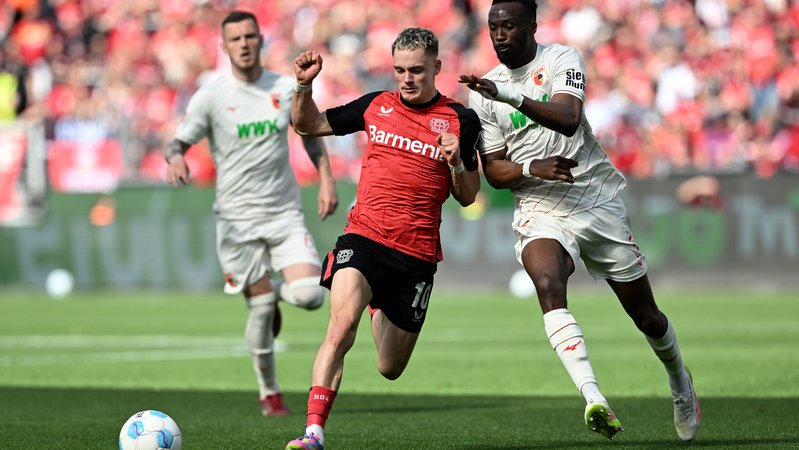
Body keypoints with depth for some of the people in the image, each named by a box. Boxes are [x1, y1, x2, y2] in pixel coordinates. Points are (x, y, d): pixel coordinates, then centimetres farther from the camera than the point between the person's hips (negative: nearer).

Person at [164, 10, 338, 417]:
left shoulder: (287, 89, 3)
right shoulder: (209, 97, -5)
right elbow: (178, 143, -7)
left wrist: (326, 180, 8)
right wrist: (175, 158, -31)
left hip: (285, 214, 2)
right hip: (237, 219, -2)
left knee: (310, 296, -14)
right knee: (260, 309, -3)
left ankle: (276, 294, 23)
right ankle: (269, 392, 18)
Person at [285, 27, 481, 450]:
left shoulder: (460, 121, 2)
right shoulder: (376, 105, 7)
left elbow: (467, 197, 7)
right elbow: (309, 125, 17)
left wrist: (457, 162, -13)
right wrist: (304, 86, -1)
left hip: (417, 254, 0)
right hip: (363, 238, 0)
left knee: (390, 369, 11)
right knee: (341, 328, -27)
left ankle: (382, 311, 46)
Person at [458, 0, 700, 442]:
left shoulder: (562, 60, -7)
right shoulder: (483, 93, 3)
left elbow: (567, 119, -27)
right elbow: (493, 171, 5)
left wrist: (508, 94, -40)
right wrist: (532, 168, -17)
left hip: (599, 202, -1)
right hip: (540, 211, 1)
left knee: (645, 314, 9)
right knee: (548, 286, -31)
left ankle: (679, 380, 40)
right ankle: (593, 398, -41)